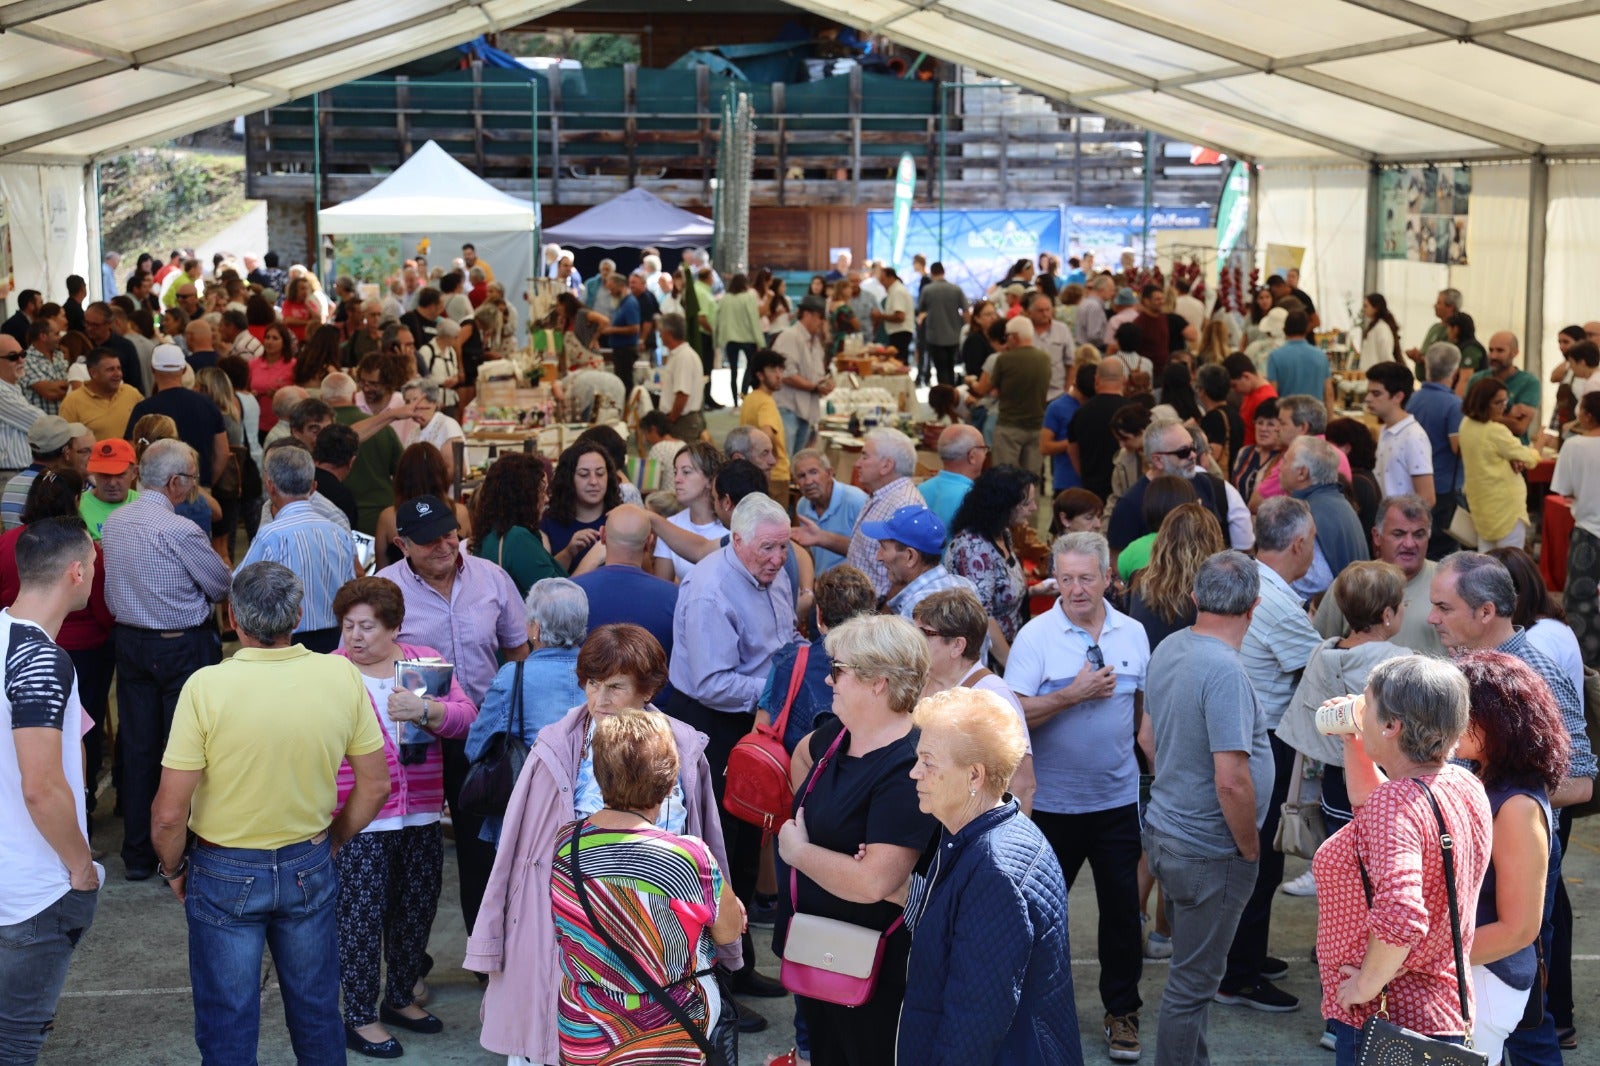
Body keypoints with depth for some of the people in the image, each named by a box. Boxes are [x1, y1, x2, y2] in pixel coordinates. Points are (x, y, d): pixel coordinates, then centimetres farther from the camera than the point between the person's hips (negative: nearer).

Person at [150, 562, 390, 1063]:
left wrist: (173, 869, 0)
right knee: (317, 1014, 21)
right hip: (310, 868, 3)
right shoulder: (342, 677, -12)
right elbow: (375, 785, -2)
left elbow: (169, 814, -19)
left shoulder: (206, 688, -21)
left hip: (226, 875, -3)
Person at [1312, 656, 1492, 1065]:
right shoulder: (1465, 786, 5)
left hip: (1385, 1023, -9)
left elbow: (1399, 915, -38)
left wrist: (1366, 985, -23)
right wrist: (1352, 742, 16)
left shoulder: (1395, 802, -24)